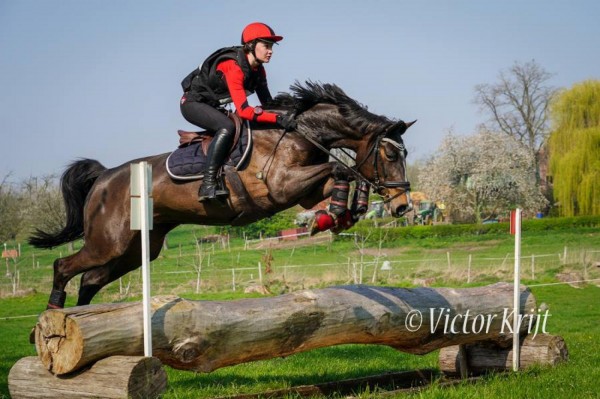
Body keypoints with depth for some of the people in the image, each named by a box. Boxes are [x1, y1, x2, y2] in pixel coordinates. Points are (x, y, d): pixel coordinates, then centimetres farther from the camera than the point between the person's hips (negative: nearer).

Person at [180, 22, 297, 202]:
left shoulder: (258, 69, -2)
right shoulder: (234, 67, -30)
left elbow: (267, 102, 3)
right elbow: (244, 111, -38)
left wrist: (285, 115, -14)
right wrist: (278, 118, -41)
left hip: (212, 106, 10)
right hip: (193, 103, -10)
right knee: (227, 127, -33)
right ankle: (208, 185, -35)